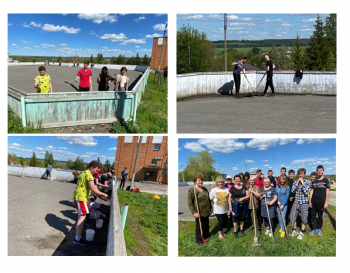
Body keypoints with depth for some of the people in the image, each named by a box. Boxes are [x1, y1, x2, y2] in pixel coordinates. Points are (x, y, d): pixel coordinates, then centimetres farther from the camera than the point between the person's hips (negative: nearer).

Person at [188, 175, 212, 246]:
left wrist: (210, 207, 20)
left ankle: (206, 236, 36)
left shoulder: (204, 189, 9)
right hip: (199, 212, -6)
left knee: (206, 224, 17)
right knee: (199, 226, 3)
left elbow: (208, 199, 21)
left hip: (206, 211, 6)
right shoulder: (192, 190, -13)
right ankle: (198, 240, 17)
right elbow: (189, 202, -14)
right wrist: (194, 212, -19)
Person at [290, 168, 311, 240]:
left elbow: (306, 192, -14)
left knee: (304, 218, 4)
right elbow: (292, 191, -4)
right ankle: (295, 230, 26)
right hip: (296, 202, 3)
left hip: (304, 203, -3)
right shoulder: (295, 182, 7)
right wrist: (297, 183, -10)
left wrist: (302, 183, -14)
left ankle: (302, 232, 22)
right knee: (292, 217, 5)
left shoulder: (308, 182, -2)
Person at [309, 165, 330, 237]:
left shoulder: (326, 181, 0)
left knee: (320, 216, 6)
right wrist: (310, 201, 6)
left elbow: (327, 192, -2)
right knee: (313, 215, 5)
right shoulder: (314, 181, 9)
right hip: (313, 201, 3)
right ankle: (313, 229, 15)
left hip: (321, 202, -3)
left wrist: (326, 203, -7)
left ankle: (319, 229, 21)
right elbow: (311, 191, 11)